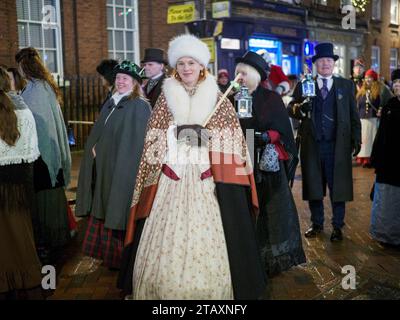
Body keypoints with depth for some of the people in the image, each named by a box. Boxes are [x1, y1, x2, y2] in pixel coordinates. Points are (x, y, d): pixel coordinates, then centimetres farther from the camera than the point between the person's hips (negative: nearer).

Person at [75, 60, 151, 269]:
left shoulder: (139, 106, -10)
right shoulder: (111, 103, 14)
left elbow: (136, 142, -14)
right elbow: (98, 132, 19)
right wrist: (94, 147, 2)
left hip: (125, 167, -7)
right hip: (105, 166, 7)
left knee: (119, 210, -1)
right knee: (104, 208, 11)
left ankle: (121, 258, 12)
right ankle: (108, 253, 23)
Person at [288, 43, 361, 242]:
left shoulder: (346, 85, 9)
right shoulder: (304, 85, 8)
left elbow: (354, 115, 7)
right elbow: (290, 109, 1)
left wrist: (356, 139, 0)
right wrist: (298, 109, -21)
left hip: (337, 145, -1)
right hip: (312, 144, 1)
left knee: (338, 186, 3)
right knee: (313, 186, 9)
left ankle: (337, 227, 16)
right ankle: (317, 224, 24)